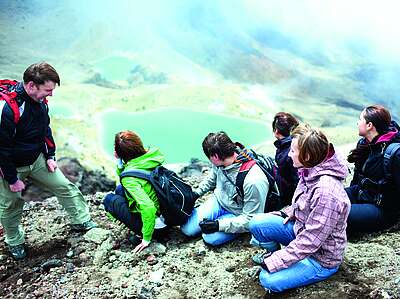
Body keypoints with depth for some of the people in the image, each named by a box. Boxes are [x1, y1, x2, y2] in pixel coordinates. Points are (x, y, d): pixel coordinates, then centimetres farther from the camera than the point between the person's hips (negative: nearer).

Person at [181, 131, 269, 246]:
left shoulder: (254, 182, -36)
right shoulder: (220, 161, -14)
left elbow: (250, 219, -27)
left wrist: (219, 225, -29)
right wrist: (196, 193, 7)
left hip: (237, 214, -5)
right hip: (218, 202, 5)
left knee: (210, 238, -25)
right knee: (187, 229, -5)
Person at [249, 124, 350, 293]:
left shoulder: (326, 192, -35)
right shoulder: (311, 173, -7)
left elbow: (309, 242, -30)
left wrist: (274, 263, -24)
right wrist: (290, 212, 0)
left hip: (322, 257, -8)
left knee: (268, 280, -21)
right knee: (257, 223, -6)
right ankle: (275, 253, 19)